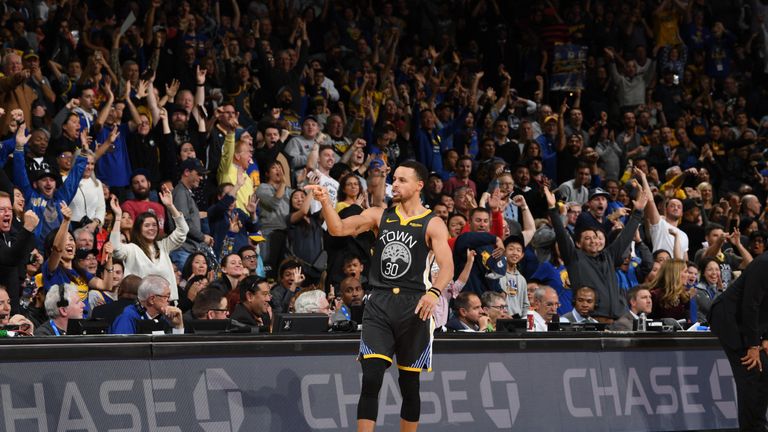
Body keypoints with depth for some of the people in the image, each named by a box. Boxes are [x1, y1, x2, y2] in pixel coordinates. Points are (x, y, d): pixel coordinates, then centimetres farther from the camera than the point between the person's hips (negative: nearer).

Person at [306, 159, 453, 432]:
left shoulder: (433, 224, 0)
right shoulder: (379, 216, 10)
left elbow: (447, 266, -12)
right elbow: (339, 229, -1)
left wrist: (434, 292, -32)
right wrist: (325, 202, -19)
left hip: (413, 305, -2)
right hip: (379, 305, 2)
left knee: (409, 383, 7)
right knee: (371, 377, -11)